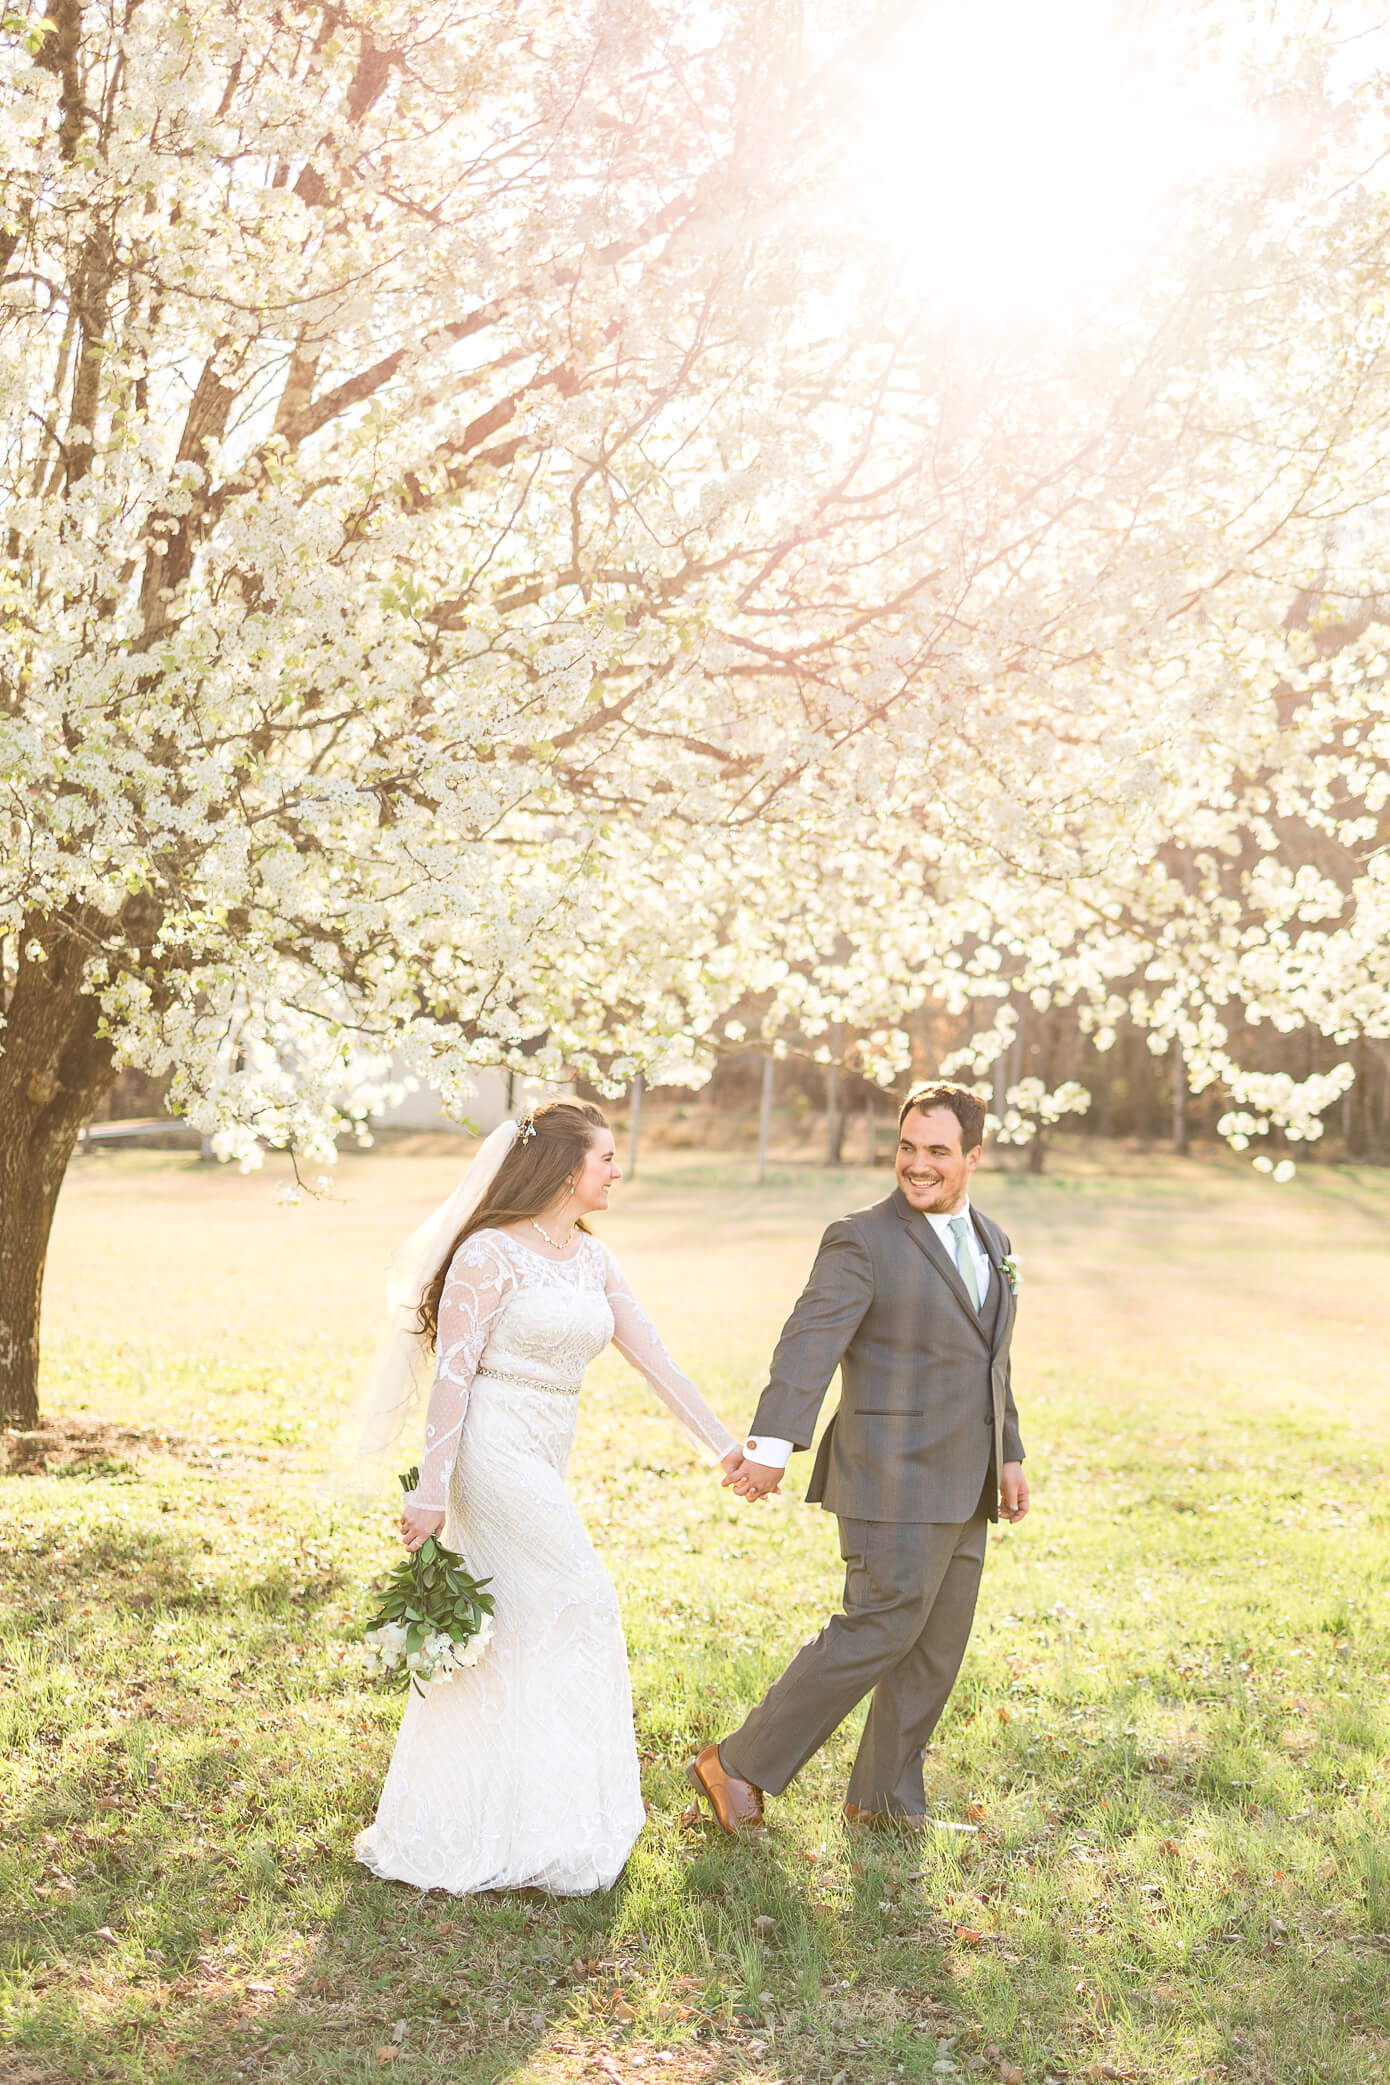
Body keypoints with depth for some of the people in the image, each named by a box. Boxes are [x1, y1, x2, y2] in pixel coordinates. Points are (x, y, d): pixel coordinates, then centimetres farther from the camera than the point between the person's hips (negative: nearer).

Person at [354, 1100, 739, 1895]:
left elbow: (653, 1355, 11)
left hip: (543, 1462, 8)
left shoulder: (593, 1260, 11)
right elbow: (453, 1370, -15)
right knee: (578, 1605, -6)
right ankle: (554, 1829, 6)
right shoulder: (492, 1252, -12)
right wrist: (431, 1486, -18)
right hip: (496, 1451, -8)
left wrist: (723, 1442, 9)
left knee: (500, 1639, 12)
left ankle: (449, 1826, 25)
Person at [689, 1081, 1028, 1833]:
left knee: (937, 1646, 12)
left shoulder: (990, 1241, 14)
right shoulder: (863, 1241, -11)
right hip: (896, 1482, -8)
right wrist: (773, 1442, -37)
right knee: (879, 1630, -10)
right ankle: (741, 1764, 2)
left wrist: (1007, 1455, 21)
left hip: (962, 1487, 8)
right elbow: (809, 1343, -24)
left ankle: (884, 1799, 25)